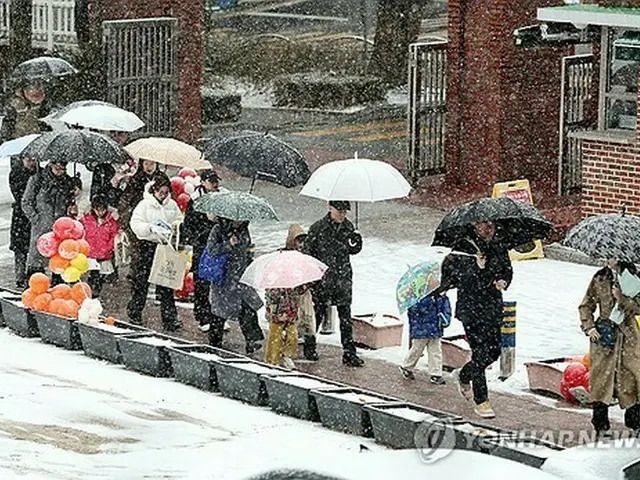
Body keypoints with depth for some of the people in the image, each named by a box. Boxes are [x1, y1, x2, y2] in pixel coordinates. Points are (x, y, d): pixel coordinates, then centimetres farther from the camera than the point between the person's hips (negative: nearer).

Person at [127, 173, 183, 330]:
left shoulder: (172, 205, 7)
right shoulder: (144, 205, -5)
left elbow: (179, 220, 20)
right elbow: (135, 224, -13)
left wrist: (176, 224, -3)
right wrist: (150, 228, -28)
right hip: (147, 246, -3)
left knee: (166, 286, 4)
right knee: (140, 282, 3)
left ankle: (170, 318, 6)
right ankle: (134, 315, 15)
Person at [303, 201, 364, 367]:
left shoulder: (348, 227, 5)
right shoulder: (317, 228, -8)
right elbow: (307, 252, -4)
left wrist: (356, 245, -8)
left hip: (343, 278, 3)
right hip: (322, 279, -3)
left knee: (346, 317, 0)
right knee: (318, 313, 10)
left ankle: (349, 353, 2)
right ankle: (309, 346, 30)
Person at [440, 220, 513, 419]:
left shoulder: (498, 246, 7)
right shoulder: (463, 248, -10)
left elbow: (507, 268, 18)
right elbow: (456, 274, -16)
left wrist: (503, 281, -3)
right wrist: (476, 267, -30)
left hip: (493, 307, 6)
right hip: (471, 307, -6)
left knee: (494, 351, 8)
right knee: (480, 352, -8)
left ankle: (463, 375, 37)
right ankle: (481, 402, 0)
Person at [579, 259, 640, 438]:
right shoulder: (599, 279, 4)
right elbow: (586, 306, 9)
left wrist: (622, 299, -21)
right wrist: (589, 327, -4)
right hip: (603, 334, 1)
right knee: (601, 378, -1)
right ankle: (601, 425, 5)